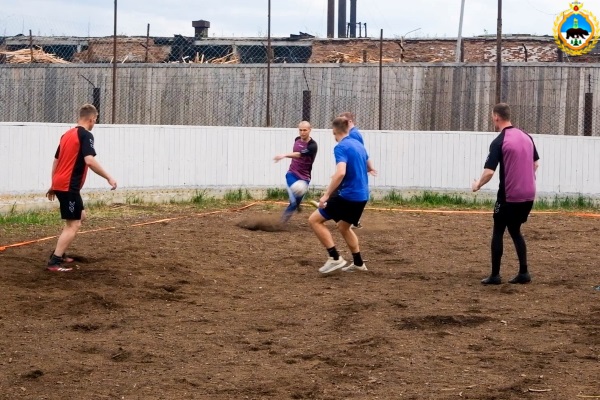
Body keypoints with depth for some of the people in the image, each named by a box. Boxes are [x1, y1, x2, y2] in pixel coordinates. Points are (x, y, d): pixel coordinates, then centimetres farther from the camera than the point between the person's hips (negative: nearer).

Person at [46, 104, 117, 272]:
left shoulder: (68, 134, 15)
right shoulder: (86, 135, -11)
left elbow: (56, 161, 19)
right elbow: (89, 160, -25)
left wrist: (53, 186, 26)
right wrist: (108, 178, -21)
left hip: (60, 184, 9)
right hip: (69, 186, -9)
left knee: (80, 216, 22)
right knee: (73, 225, -6)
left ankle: (59, 253, 22)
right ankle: (54, 262, -11)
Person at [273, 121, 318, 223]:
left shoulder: (312, 145, -18)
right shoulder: (297, 140, 3)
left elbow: (300, 154, -36)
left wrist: (284, 155, -50)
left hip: (304, 177, -2)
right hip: (292, 174, 2)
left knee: (296, 202, 3)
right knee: (294, 201, -20)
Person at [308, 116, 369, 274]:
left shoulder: (341, 147, -14)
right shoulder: (358, 145, 12)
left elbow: (340, 173, -28)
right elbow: (367, 167, 31)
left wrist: (327, 195, -24)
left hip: (348, 195, -9)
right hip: (362, 195, 9)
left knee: (314, 220, -1)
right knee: (344, 227, 29)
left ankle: (335, 258, -5)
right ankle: (358, 263, 32)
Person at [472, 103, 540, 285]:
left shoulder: (498, 142, -14)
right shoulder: (526, 137, 7)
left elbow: (489, 172, -19)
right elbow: (536, 163, 18)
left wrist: (478, 184, -1)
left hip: (509, 196, -6)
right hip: (528, 195, 6)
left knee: (498, 232, 8)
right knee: (515, 231, 19)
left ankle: (495, 275, 8)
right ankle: (523, 273, 12)